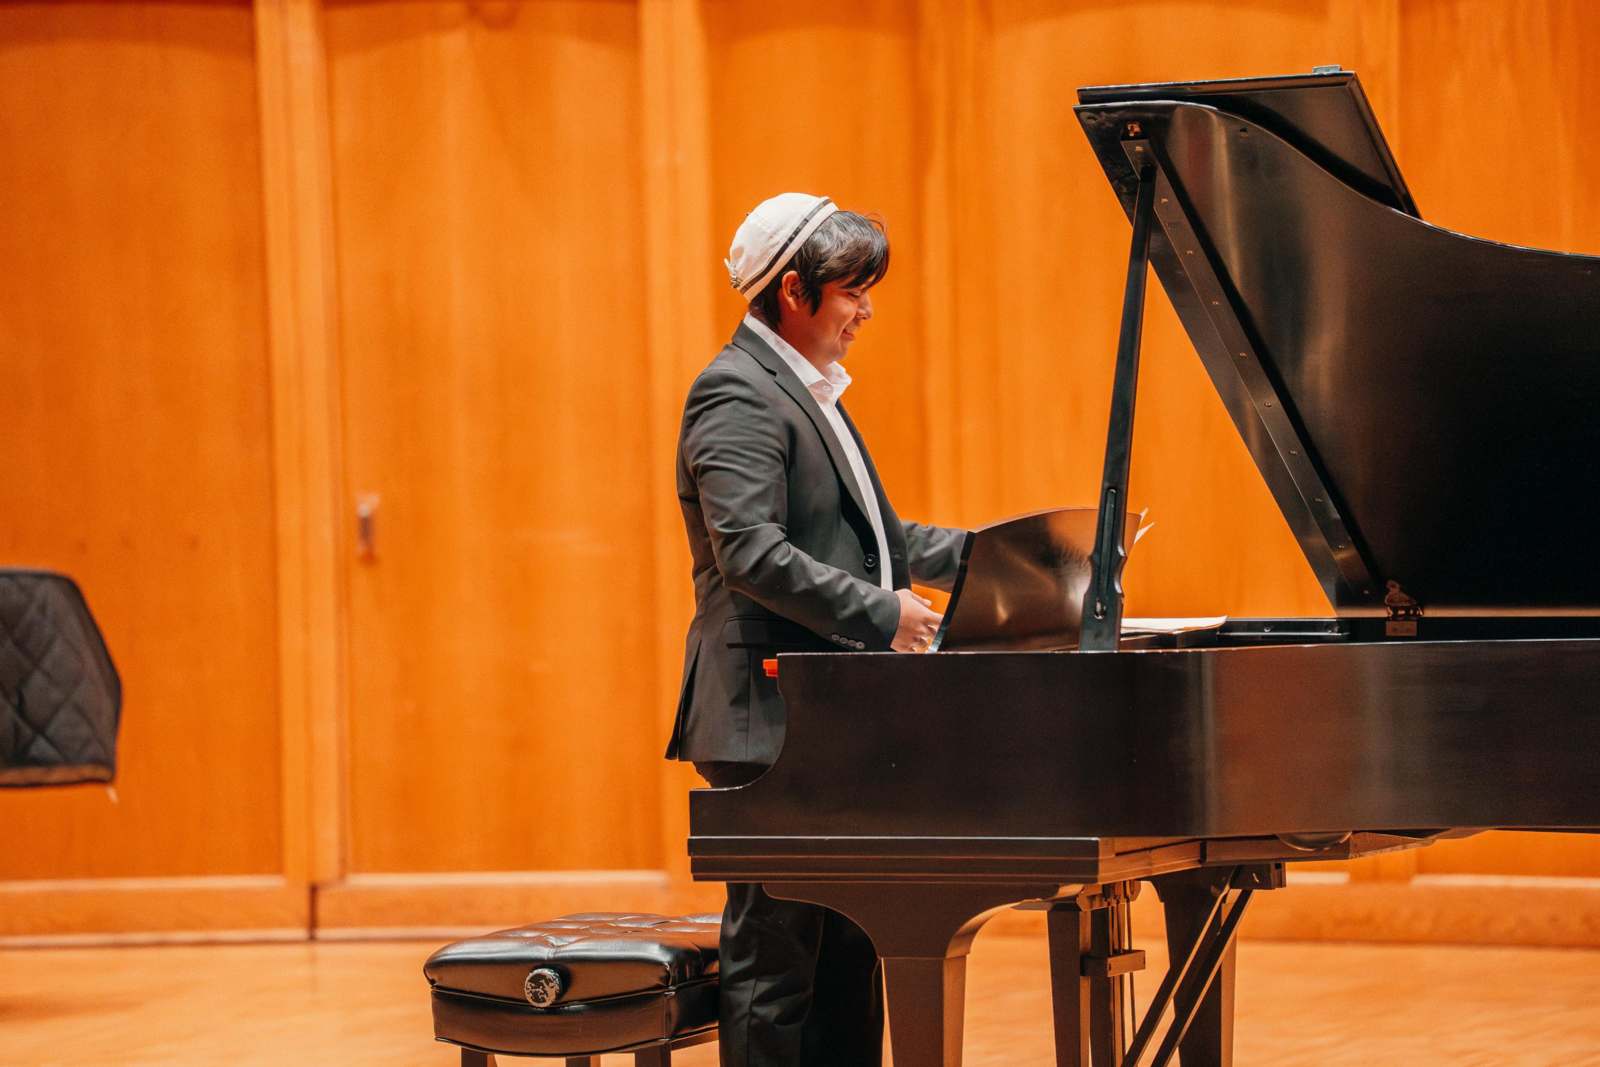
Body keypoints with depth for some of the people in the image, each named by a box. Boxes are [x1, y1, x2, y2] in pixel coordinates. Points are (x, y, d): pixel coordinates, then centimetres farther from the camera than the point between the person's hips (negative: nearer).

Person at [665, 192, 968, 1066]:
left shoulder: (807, 391, 20)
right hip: (771, 720, -10)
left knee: (846, 953, 12)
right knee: (775, 957, -7)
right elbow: (752, 556, -24)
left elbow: (875, 537, 25)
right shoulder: (737, 395, -13)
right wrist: (884, 614, -25)